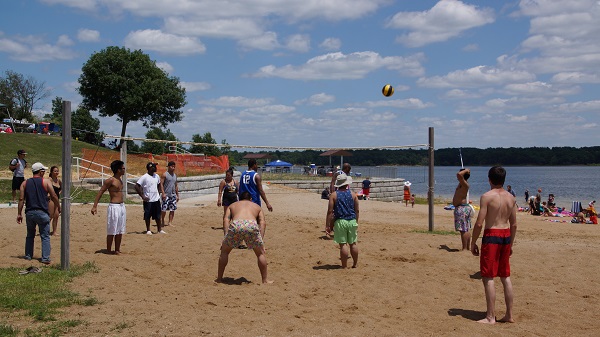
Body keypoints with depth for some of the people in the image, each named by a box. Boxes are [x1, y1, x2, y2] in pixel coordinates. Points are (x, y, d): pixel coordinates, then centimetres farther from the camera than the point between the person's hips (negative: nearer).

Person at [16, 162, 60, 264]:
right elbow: (54, 196, -2)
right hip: (42, 213, -4)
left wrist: (19, 214, 5)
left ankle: (28, 256, 22)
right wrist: (59, 208, 12)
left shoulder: (25, 183, 9)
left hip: (29, 213, 4)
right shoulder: (46, 182, -1)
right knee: (45, 236, 0)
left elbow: (21, 199, 3)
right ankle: (45, 258, -6)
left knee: (30, 235, 20)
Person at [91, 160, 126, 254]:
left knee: (120, 231, 11)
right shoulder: (110, 180, -12)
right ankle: (109, 250, 7)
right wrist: (95, 206, -18)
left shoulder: (120, 180, 12)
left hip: (122, 206, 8)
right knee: (112, 231, -2)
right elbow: (100, 192, -13)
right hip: (114, 207, -8)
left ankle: (117, 249, 19)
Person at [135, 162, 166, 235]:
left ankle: (159, 229, 18)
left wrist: (162, 193, 14)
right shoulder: (144, 177, -12)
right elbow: (137, 186, -12)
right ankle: (148, 230, 15)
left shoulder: (156, 176, 8)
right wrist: (142, 196, -14)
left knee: (158, 216, 10)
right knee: (147, 216, 4)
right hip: (148, 200, -5)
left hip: (156, 199, 5)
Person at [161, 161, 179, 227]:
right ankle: (162, 221, 10)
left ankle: (170, 222, 7)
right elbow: (161, 184, -9)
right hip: (166, 195, -6)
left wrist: (177, 195, 17)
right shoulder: (165, 174, -4)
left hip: (173, 194, 6)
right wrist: (163, 193, -18)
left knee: (172, 209, 2)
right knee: (164, 209, -6)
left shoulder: (175, 175, 15)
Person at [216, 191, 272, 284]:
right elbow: (262, 223, 18)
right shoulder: (257, 206, 36)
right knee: (261, 253, 22)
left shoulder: (232, 205, 36)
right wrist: (261, 240, 11)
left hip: (236, 225, 0)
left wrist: (225, 236, 9)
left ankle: (219, 278, 28)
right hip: (252, 225, 0)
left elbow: (226, 219, 17)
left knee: (224, 251, 25)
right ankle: (265, 279, 24)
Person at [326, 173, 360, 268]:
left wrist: (328, 225, -2)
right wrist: (356, 222, 19)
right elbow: (357, 210, 8)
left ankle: (345, 266, 1)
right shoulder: (353, 194, 4)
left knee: (343, 244, -2)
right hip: (352, 221, 3)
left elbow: (330, 211, -6)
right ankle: (355, 264, 21)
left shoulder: (334, 195, -3)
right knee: (353, 243, 13)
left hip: (340, 221, -3)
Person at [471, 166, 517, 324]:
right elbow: (514, 224, 11)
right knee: (505, 277, 15)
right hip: (506, 236, 7)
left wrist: (473, 242, -5)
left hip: (492, 235, -7)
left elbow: (479, 223, -15)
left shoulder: (487, 196, -12)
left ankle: (490, 317, 0)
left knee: (488, 278, -1)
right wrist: (511, 244, 21)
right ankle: (509, 314, 20)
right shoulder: (511, 198, 7)